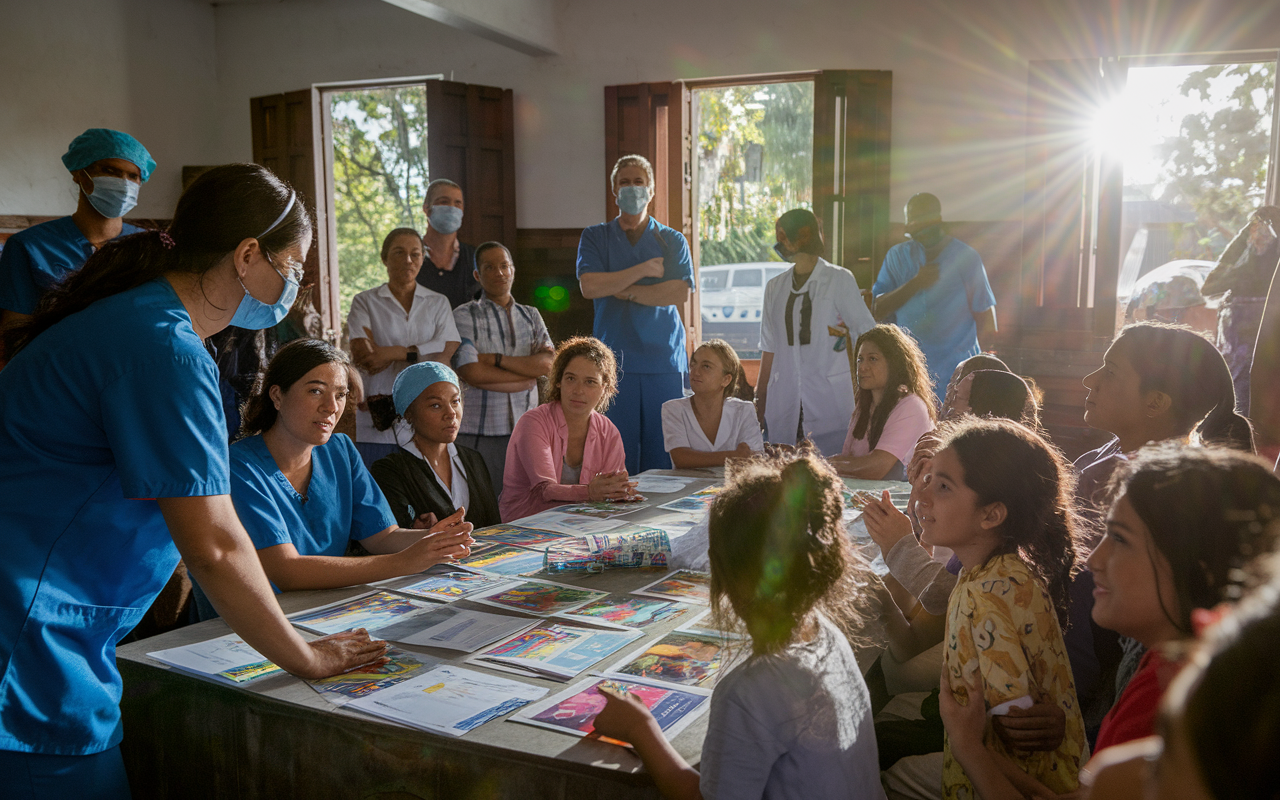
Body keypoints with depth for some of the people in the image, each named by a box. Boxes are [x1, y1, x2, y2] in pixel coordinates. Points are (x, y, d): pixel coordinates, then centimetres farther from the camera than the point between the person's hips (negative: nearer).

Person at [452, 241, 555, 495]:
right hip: (479, 432, -3)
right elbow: (471, 373, -11)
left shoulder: (531, 316, 16)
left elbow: (549, 362, -1)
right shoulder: (464, 316, 2)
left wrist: (497, 359, -9)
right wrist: (529, 375, -2)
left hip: (526, 428, 3)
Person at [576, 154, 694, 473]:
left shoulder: (672, 240, 11)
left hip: (665, 362, 0)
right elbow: (589, 286, -6)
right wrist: (644, 270, -5)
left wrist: (625, 291, -6)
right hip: (614, 362, 0)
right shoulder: (595, 237, 11)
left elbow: (680, 293, -5)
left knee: (662, 453, -1)